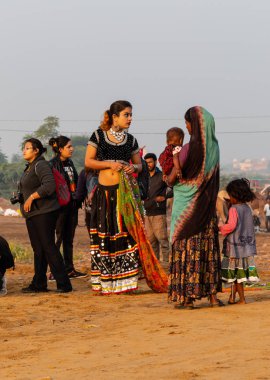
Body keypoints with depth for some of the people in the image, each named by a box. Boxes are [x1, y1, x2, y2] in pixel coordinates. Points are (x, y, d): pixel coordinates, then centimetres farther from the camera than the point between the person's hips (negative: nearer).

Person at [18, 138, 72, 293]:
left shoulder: (41, 165, -12)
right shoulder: (29, 168, 18)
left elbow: (49, 185, -25)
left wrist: (31, 197, -21)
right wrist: (21, 199, 12)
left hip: (44, 213, -10)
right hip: (32, 214, 10)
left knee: (48, 247, -11)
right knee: (38, 249, 11)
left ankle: (64, 284, -8)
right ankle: (39, 284, 16)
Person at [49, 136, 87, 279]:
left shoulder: (70, 163, 14)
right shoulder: (52, 164, -10)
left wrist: (77, 201, 13)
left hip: (72, 205, 8)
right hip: (59, 206, -8)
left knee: (69, 239, 11)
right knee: (58, 239, -6)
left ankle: (69, 269, 16)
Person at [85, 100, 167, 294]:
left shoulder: (131, 140, 10)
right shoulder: (98, 136, 3)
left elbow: (139, 165, 17)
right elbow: (88, 162, 0)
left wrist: (134, 167, -5)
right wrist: (110, 164, -12)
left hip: (126, 191, 1)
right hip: (105, 192, -1)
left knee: (127, 234, -6)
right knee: (104, 236, 0)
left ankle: (126, 279, -4)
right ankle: (104, 282, 6)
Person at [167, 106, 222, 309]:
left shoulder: (189, 149, -17)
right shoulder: (213, 147, 3)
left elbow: (172, 179, -14)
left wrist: (175, 161, 4)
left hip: (187, 206, -6)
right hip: (207, 207, 6)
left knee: (186, 248, 0)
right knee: (208, 248, 10)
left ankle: (187, 297, 1)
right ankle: (212, 294, 10)